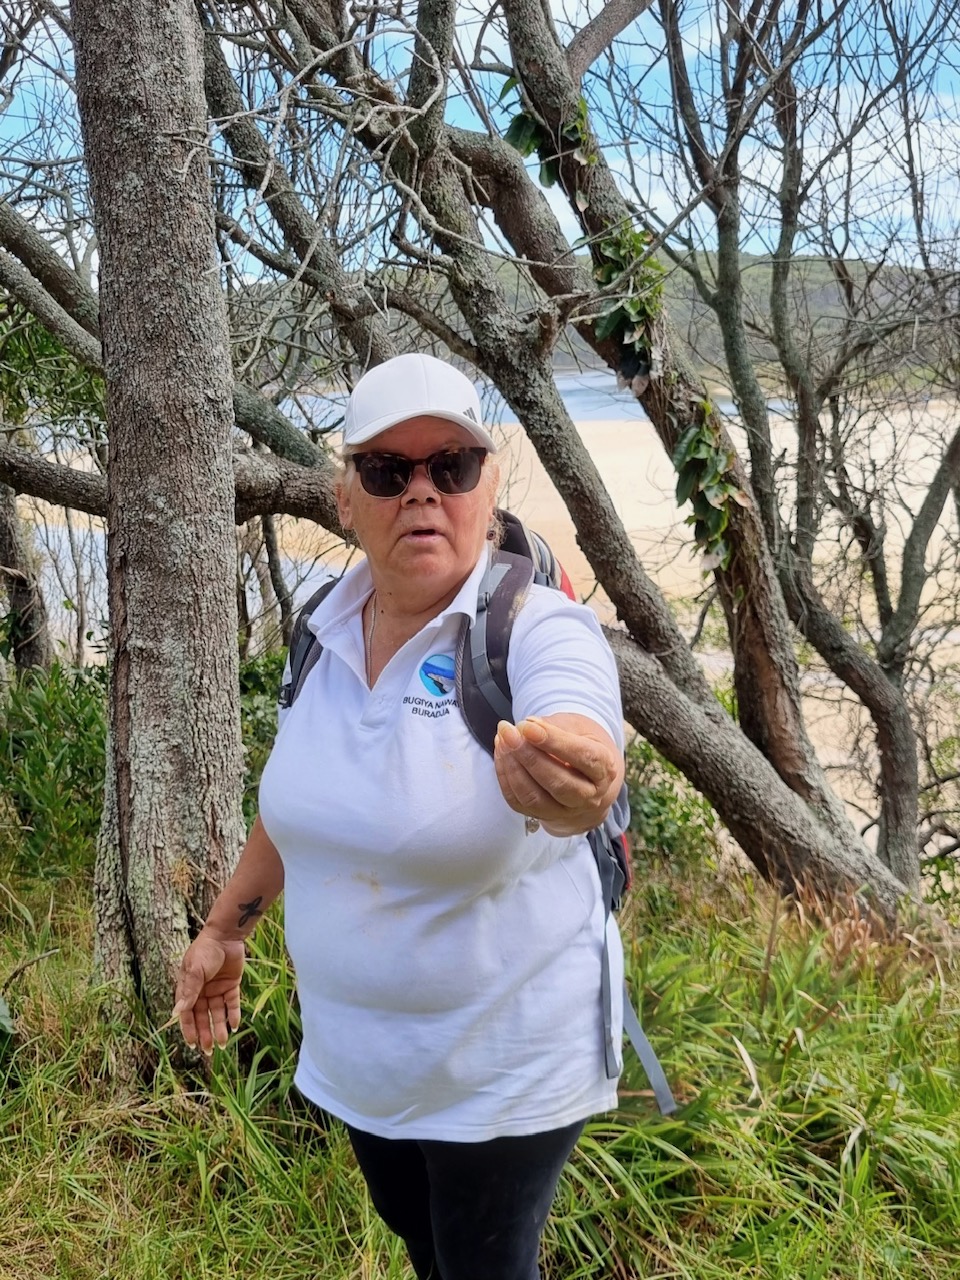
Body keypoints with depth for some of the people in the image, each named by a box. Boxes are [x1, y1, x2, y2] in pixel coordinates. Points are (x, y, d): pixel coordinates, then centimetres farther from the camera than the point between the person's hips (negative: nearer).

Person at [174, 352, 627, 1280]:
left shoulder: (542, 631, -23)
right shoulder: (329, 630, -5)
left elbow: (581, 745, -45)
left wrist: (566, 781, -67)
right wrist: (225, 928, 16)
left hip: (503, 1063, -5)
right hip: (356, 1050, 6)